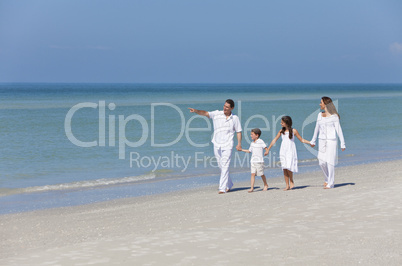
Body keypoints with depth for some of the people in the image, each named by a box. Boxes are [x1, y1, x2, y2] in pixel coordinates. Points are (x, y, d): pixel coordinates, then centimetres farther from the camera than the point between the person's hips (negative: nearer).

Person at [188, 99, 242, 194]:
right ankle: (229, 184, 29)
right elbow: (205, 113, -11)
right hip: (217, 144, 3)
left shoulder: (235, 118, 3)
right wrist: (195, 111, -29)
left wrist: (239, 144, -1)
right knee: (221, 166, 11)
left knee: (225, 166, -12)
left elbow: (238, 131, 9)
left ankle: (222, 188, -13)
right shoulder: (217, 114, 2)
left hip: (227, 145, -3)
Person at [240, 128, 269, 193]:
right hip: (253, 161, 5)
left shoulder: (260, 142, -7)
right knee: (253, 174, -4)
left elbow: (266, 148, -8)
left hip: (259, 161, -5)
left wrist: (266, 152, -29)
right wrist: (241, 150, 18)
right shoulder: (252, 143, 12)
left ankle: (265, 185, 26)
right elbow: (249, 151, 22)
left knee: (261, 174, 4)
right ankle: (252, 188, -7)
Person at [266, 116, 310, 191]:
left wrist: (310, 142, -2)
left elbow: (301, 139, 8)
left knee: (288, 167, -17)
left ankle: (291, 181, 5)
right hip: (283, 151, 4)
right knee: (284, 168, -1)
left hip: (291, 151, -4)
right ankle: (287, 185, 4)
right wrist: (268, 149, 13)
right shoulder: (281, 131, 9)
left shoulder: (293, 131, 0)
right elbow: (274, 140, 14)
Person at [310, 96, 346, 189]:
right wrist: (313, 141, 26)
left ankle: (330, 183, 1)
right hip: (322, 141, 5)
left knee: (330, 162, -6)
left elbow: (339, 130, -5)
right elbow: (317, 128, 21)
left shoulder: (334, 116, -6)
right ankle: (327, 179, 24)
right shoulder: (320, 115, 10)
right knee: (322, 162, 2)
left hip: (331, 141, -5)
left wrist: (342, 143, -7)